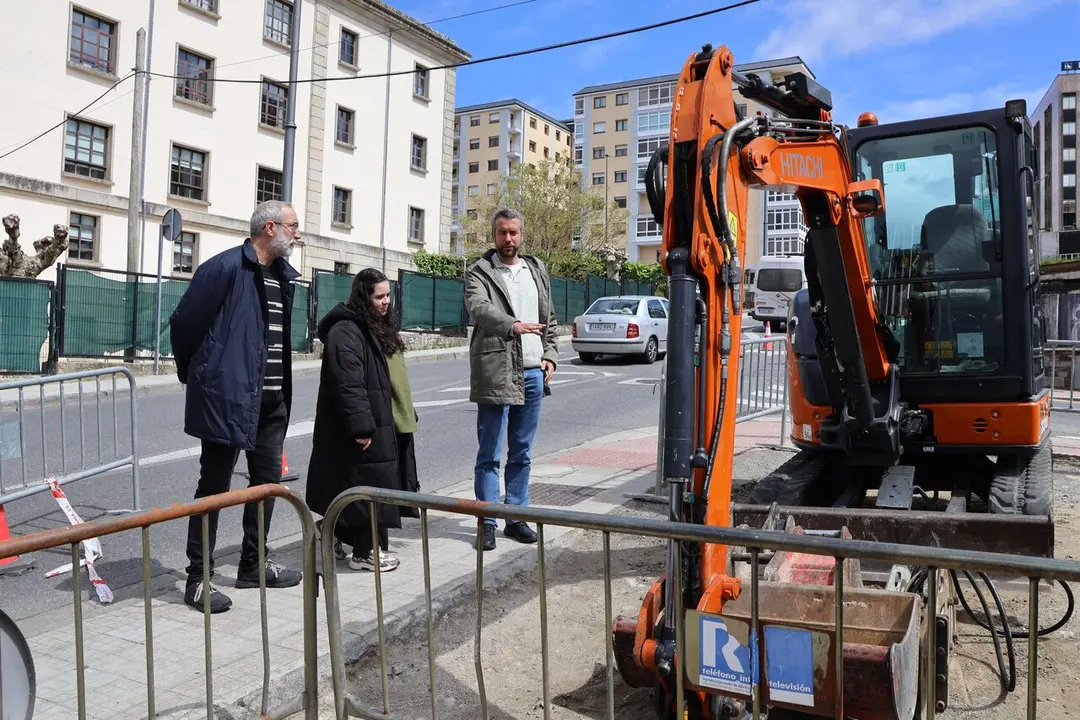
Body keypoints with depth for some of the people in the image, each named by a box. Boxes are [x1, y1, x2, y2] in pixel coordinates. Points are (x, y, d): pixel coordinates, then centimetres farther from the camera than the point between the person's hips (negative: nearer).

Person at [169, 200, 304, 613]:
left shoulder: (283, 274, 12)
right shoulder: (226, 267, -13)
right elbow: (183, 323, -10)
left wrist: (282, 388, 15)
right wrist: (194, 374, 2)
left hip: (272, 399, 8)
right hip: (228, 396, -8)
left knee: (268, 480, 14)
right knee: (215, 486, 0)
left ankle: (252, 565, 29)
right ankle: (198, 579, 12)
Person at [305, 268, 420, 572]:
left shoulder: (380, 327, 15)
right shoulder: (345, 331, -17)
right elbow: (349, 384, -23)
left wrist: (406, 414, 22)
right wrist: (361, 426, -25)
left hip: (386, 423, 10)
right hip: (366, 426, -10)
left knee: (381, 484, 16)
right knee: (368, 485, -2)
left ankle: (343, 534, 31)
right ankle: (364, 551, 11)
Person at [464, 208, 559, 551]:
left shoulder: (537, 270, 16)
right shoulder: (479, 272, -2)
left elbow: (549, 317, 22)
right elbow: (478, 307, -22)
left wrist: (550, 354, 9)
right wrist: (513, 325, -39)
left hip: (532, 373, 5)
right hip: (495, 373, -5)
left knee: (522, 454, 12)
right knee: (489, 454, 0)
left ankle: (516, 517, 22)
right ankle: (487, 522, 9)